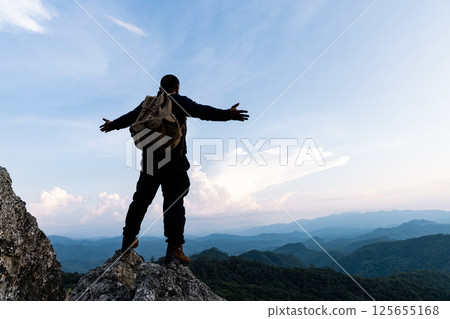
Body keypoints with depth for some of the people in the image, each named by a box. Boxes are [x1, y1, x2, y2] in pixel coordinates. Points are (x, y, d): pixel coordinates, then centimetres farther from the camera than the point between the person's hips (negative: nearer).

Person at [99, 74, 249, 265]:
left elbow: (129, 117, 31)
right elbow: (202, 111, -11)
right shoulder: (179, 102, 4)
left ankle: (128, 240, 27)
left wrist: (112, 125, 49)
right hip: (173, 160, -5)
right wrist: (228, 114, -18)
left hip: (149, 159, 6)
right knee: (174, 201, -6)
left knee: (141, 199, 15)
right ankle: (174, 249, -8)